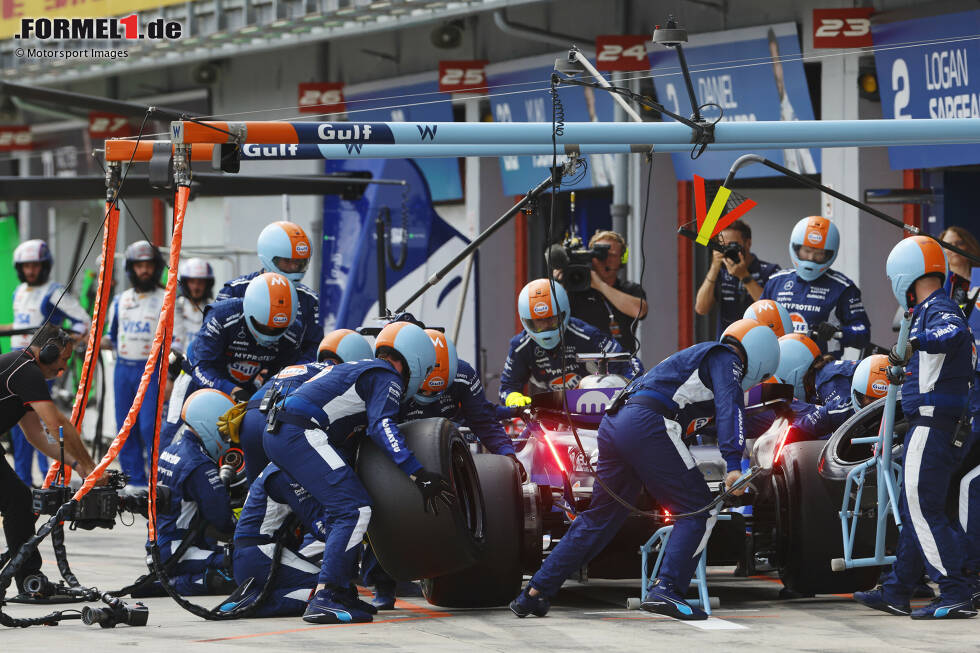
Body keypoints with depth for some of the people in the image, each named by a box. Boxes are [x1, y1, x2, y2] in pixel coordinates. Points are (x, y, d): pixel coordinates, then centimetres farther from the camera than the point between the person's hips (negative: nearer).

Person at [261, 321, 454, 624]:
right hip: (301, 434, -10)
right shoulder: (387, 377, 2)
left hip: (275, 434, 10)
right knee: (355, 510, -14)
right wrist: (419, 474, -21)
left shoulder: (361, 370, 31)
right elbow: (382, 427, -15)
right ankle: (325, 599, -22)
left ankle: (338, 592, 19)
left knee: (341, 510, 21)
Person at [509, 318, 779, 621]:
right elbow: (730, 407, -11)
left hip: (613, 424, 9)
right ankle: (666, 589, -17)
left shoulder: (697, 356, 34)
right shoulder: (727, 358, 6)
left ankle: (534, 594, 18)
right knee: (699, 512, -2)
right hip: (648, 424, -9)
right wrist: (734, 465, -21)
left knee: (600, 517, 18)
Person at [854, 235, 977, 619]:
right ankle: (895, 593, 24)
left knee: (923, 512, -11)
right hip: (939, 428, 10)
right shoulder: (933, 311, 19)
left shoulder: (938, 310, -12)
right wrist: (904, 373, 48)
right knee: (913, 511, 16)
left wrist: (916, 342, -52)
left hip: (931, 425, -10)